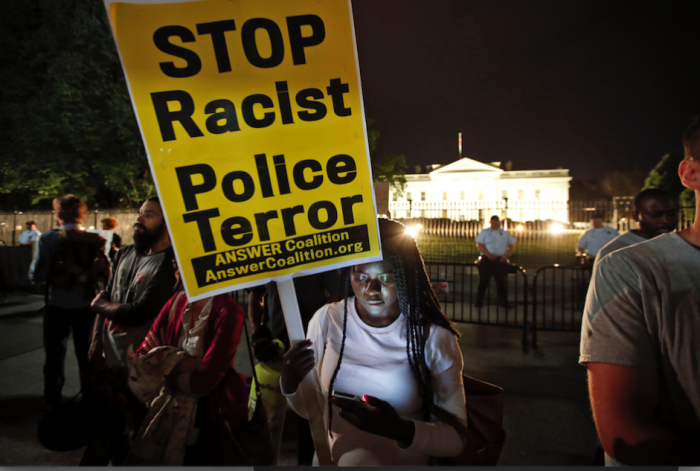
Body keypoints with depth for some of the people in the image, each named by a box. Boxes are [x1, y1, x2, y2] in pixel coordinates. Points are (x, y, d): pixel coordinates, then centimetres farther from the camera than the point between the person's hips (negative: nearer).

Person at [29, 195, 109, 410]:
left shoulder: (48, 239, -11)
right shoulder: (95, 240, -7)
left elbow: (37, 276, -11)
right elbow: (105, 273, -7)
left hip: (58, 306, -1)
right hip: (86, 306, 2)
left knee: (55, 354, 16)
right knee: (86, 353, 16)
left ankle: (52, 400, 30)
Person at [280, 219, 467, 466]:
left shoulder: (435, 337, -15)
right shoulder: (326, 319, -9)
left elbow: (457, 438, -9)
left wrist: (401, 430, -25)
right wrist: (290, 385, -17)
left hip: (403, 462, -2)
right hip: (329, 459, 2)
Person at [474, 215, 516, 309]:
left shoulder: (505, 233, 11)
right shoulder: (484, 232, 5)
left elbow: (510, 247, 12)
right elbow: (479, 245, -3)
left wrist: (506, 255, -7)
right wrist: (489, 255, -16)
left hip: (500, 260, 2)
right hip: (487, 260, -2)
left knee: (501, 281, 6)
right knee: (483, 281, 1)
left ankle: (503, 301, 18)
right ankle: (479, 301, 10)